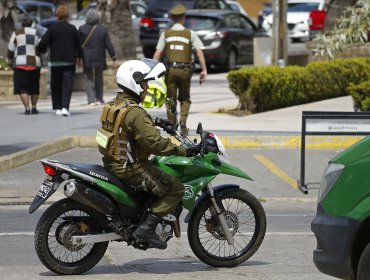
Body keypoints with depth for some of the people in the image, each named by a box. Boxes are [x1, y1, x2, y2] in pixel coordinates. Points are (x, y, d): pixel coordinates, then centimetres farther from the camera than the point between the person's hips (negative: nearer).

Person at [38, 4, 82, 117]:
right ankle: (65, 107, -17)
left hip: (55, 62, 0)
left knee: (55, 85, 11)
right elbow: (78, 45, 6)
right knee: (67, 85, -3)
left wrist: (42, 50, 14)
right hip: (70, 61, 0)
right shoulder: (72, 29, 0)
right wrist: (79, 56, 24)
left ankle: (58, 108, 12)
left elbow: (42, 43, -9)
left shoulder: (52, 28, -5)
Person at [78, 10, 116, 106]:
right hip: (99, 58, 1)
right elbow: (108, 44, -2)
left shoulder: (82, 29, -4)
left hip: (86, 59, -1)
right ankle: (99, 99, 17)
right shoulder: (102, 29, -2)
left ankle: (91, 100, -8)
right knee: (99, 79, 15)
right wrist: (113, 57, 2)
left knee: (88, 79, 2)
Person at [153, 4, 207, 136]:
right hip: (185, 70, 0)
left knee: (171, 100, 9)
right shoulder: (190, 34, 3)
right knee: (185, 98, 17)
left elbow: (157, 54, -1)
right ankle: (183, 121, -5)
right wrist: (204, 70, -5)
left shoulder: (165, 34, 4)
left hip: (170, 70, 0)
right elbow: (199, 52, -6)